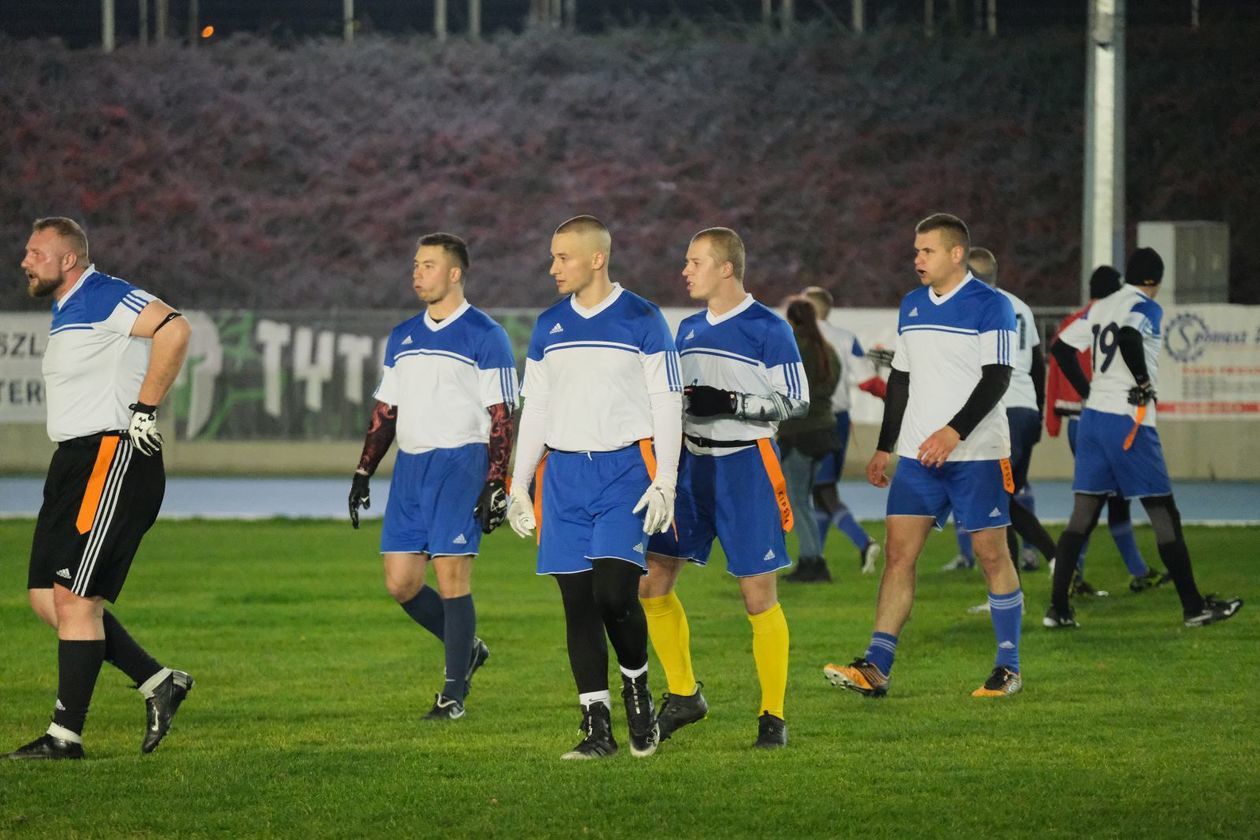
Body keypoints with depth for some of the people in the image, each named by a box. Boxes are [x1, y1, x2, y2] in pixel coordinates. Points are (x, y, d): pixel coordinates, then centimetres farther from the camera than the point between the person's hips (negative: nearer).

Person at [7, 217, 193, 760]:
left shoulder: (103, 297, -12)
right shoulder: (63, 312, 20)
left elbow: (173, 329, -25)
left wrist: (144, 409, -23)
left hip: (113, 456, -10)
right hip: (74, 462, 10)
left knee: (74, 599, -11)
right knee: (45, 597, 7)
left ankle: (66, 735, -6)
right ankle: (157, 683, 15)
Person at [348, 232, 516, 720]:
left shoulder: (484, 336, -4)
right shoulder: (402, 337, 15)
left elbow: (501, 416, -7)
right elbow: (385, 411, 20)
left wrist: (496, 484, -14)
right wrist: (363, 473, 14)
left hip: (460, 462, -7)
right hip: (410, 465, 7)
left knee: (451, 574, -10)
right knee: (400, 582, 2)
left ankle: (454, 692, -2)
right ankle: (466, 648, 23)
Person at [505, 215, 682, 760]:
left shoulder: (641, 320, -3)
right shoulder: (549, 327, 11)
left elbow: (667, 404, -3)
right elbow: (534, 409, 16)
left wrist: (665, 482, -10)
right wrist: (518, 486, 12)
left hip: (624, 469, -4)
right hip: (564, 474, 5)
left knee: (615, 592, -17)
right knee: (578, 602, 0)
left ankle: (636, 685, 11)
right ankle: (597, 730, 3)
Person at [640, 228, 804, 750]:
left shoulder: (767, 329, -9)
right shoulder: (689, 329, 12)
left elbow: (796, 403, -11)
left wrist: (731, 403, -20)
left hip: (745, 466, -7)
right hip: (692, 462, 7)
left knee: (758, 595, -4)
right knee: (652, 580, 1)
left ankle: (773, 715, 7)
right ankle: (683, 694, 15)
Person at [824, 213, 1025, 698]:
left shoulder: (990, 306, -7)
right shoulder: (912, 306, 13)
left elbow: (997, 377, -14)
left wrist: (954, 432, -23)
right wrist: (885, 448, 17)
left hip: (977, 454, -6)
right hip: (918, 455, 6)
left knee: (991, 554, 0)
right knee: (898, 553, -3)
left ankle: (1009, 668, 10)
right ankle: (875, 668, -7)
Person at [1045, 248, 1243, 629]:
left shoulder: (1099, 308, 13)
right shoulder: (1147, 308, -8)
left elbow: (1061, 348, 12)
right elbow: (1128, 337, -29)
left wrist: (1089, 392, 15)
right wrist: (1144, 382, -15)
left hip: (1093, 416, 7)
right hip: (1129, 423, -7)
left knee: (1082, 514, 6)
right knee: (1164, 515, 1)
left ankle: (1058, 608, 0)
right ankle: (1194, 607, 5)